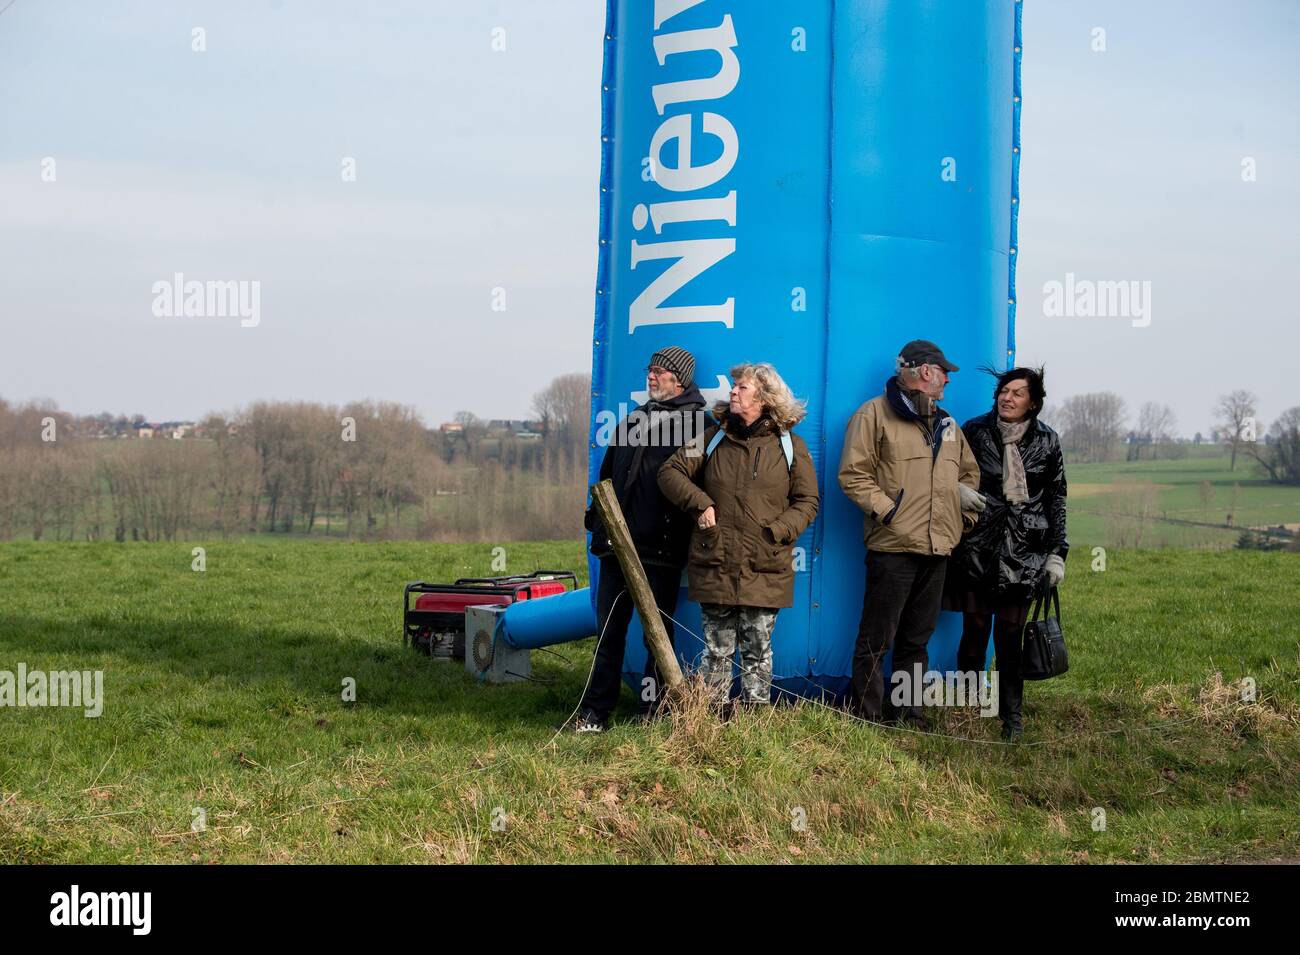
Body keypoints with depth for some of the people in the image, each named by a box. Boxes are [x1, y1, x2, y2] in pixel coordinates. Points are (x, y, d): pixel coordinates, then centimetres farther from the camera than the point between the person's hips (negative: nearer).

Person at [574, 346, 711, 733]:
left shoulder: (698, 424, -2)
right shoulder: (634, 420, 19)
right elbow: (607, 475, 23)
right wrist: (597, 521, 17)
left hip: (662, 550, -6)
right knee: (609, 631, 9)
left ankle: (653, 713, 7)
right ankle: (595, 713, 14)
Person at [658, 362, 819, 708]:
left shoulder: (790, 446, 5)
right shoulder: (713, 439, 10)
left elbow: (807, 502, 6)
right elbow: (670, 472, 11)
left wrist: (778, 531, -9)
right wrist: (700, 504, -4)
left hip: (765, 570, -1)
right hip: (714, 566, 1)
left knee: (757, 651, 4)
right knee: (717, 651, 6)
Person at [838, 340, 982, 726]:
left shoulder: (947, 425, 20)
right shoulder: (874, 414, -3)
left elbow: (969, 472, 32)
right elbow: (853, 475, -9)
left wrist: (965, 508, 15)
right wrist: (888, 511, -17)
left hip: (936, 549, 7)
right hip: (893, 546, -7)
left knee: (917, 638, 13)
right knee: (876, 639, -4)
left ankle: (909, 715, 20)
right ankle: (868, 719, 3)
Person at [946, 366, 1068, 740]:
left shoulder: (1047, 441, 6)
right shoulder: (974, 431, 3)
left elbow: (1056, 498, 10)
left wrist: (1057, 552, 6)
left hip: (1023, 552, 0)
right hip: (977, 548, 0)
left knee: (1010, 635, 0)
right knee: (975, 629, -1)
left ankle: (1011, 716, 9)